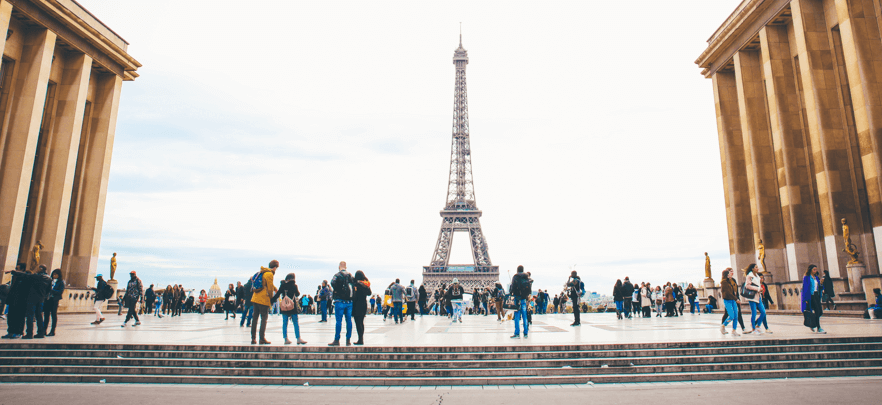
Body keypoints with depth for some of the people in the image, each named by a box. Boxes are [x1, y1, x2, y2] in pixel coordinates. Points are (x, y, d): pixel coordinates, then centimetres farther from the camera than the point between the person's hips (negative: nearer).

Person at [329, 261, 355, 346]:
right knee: (349, 320, 7)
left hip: (340, 301, -4)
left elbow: (333, 282, -20)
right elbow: (354, 282, 6)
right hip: (349, 301, 4)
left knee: (339, 321, -1)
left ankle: (337, 340, 2)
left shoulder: (337, 275, -4)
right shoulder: (350, 275, 11)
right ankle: (348, 340, 10)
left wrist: (337, 290, -6)